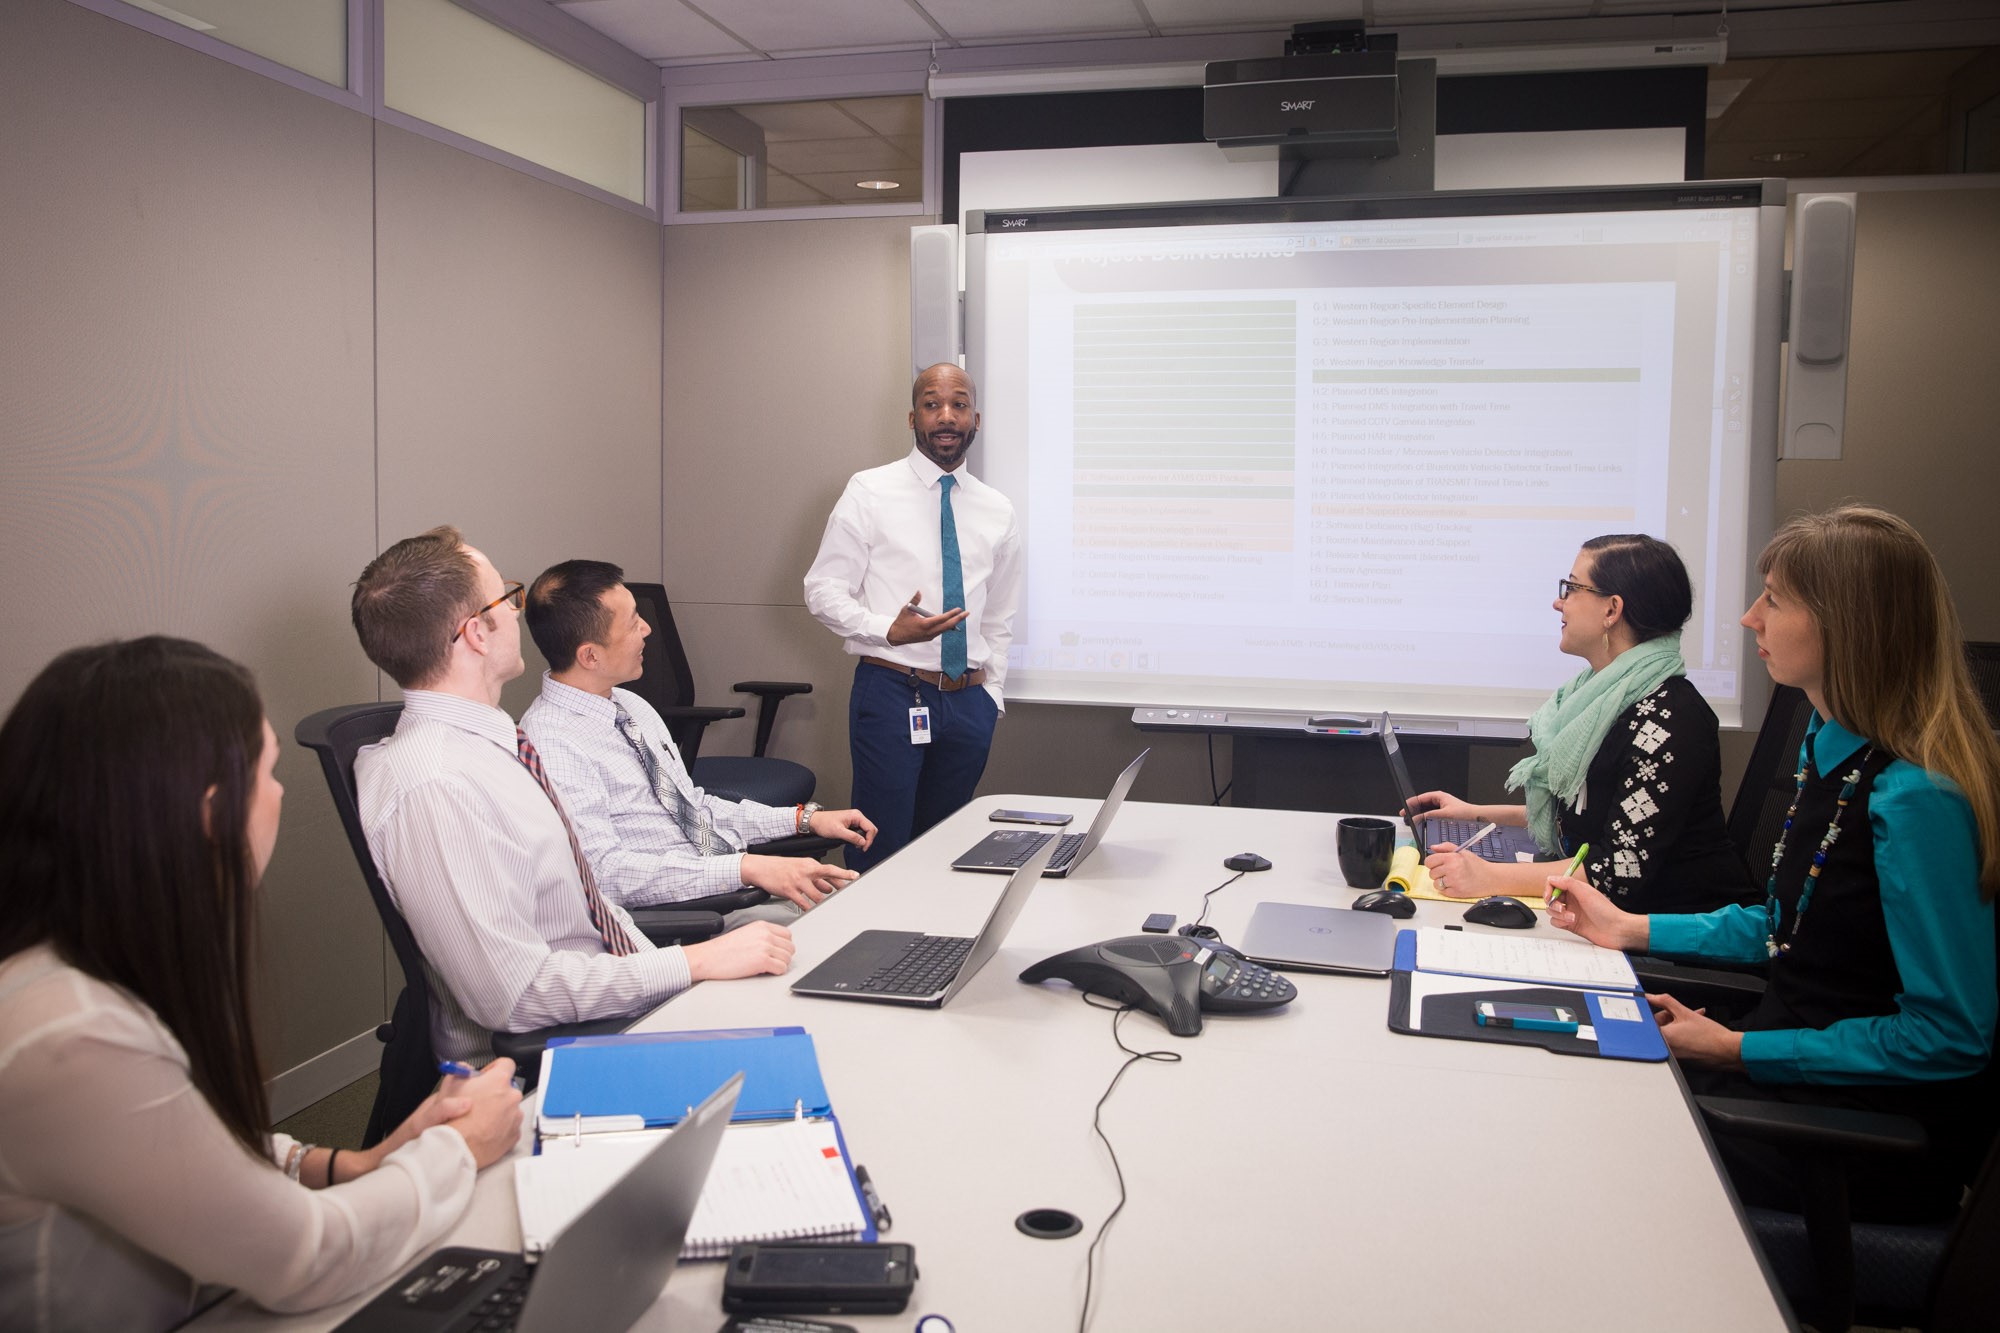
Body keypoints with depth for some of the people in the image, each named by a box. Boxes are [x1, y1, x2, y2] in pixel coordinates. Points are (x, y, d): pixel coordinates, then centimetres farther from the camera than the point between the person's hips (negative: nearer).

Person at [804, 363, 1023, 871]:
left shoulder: (997, 510, 10)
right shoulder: (871, 492, -2)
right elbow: (823, 590, -4)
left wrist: (992, 694, 13)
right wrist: (889, 630, -19)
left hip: (969, 702, 4)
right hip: (891, 693, -4)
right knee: (882, 848, -3)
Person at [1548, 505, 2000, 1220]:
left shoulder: (1914, 800, -26)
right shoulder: (1830, 748, 5)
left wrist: (1737, 1050, -19)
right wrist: (1632, 928, 12)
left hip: (1881, 1133, -8)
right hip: (1800, 1060, 8)